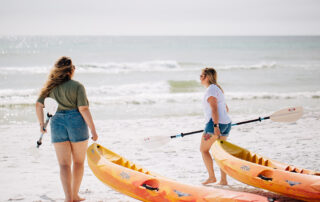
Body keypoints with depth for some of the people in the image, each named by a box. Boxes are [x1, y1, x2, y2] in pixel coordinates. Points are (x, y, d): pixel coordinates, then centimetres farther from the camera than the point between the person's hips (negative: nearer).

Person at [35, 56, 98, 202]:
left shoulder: (51, 86, 7)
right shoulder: (77, 86, -6)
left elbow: (38, 104, 4)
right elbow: (83, 109, -11)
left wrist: (41, 124, 15)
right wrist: (93, 130, -7)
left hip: (57, 124, 3)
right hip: (76, 123, -3)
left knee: (64, 164, 2)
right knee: (78, 162, 15)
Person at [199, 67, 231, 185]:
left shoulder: (211, 89, -9)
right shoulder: (218, 89, 21)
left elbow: (214, 108, -19)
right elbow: (226, 109, 26)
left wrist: (215, 125, -25)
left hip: (214, 124, -9)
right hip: (226, 123, 9)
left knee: (204, 149, 3)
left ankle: (212, 177, 0)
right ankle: (223, 180, 8)